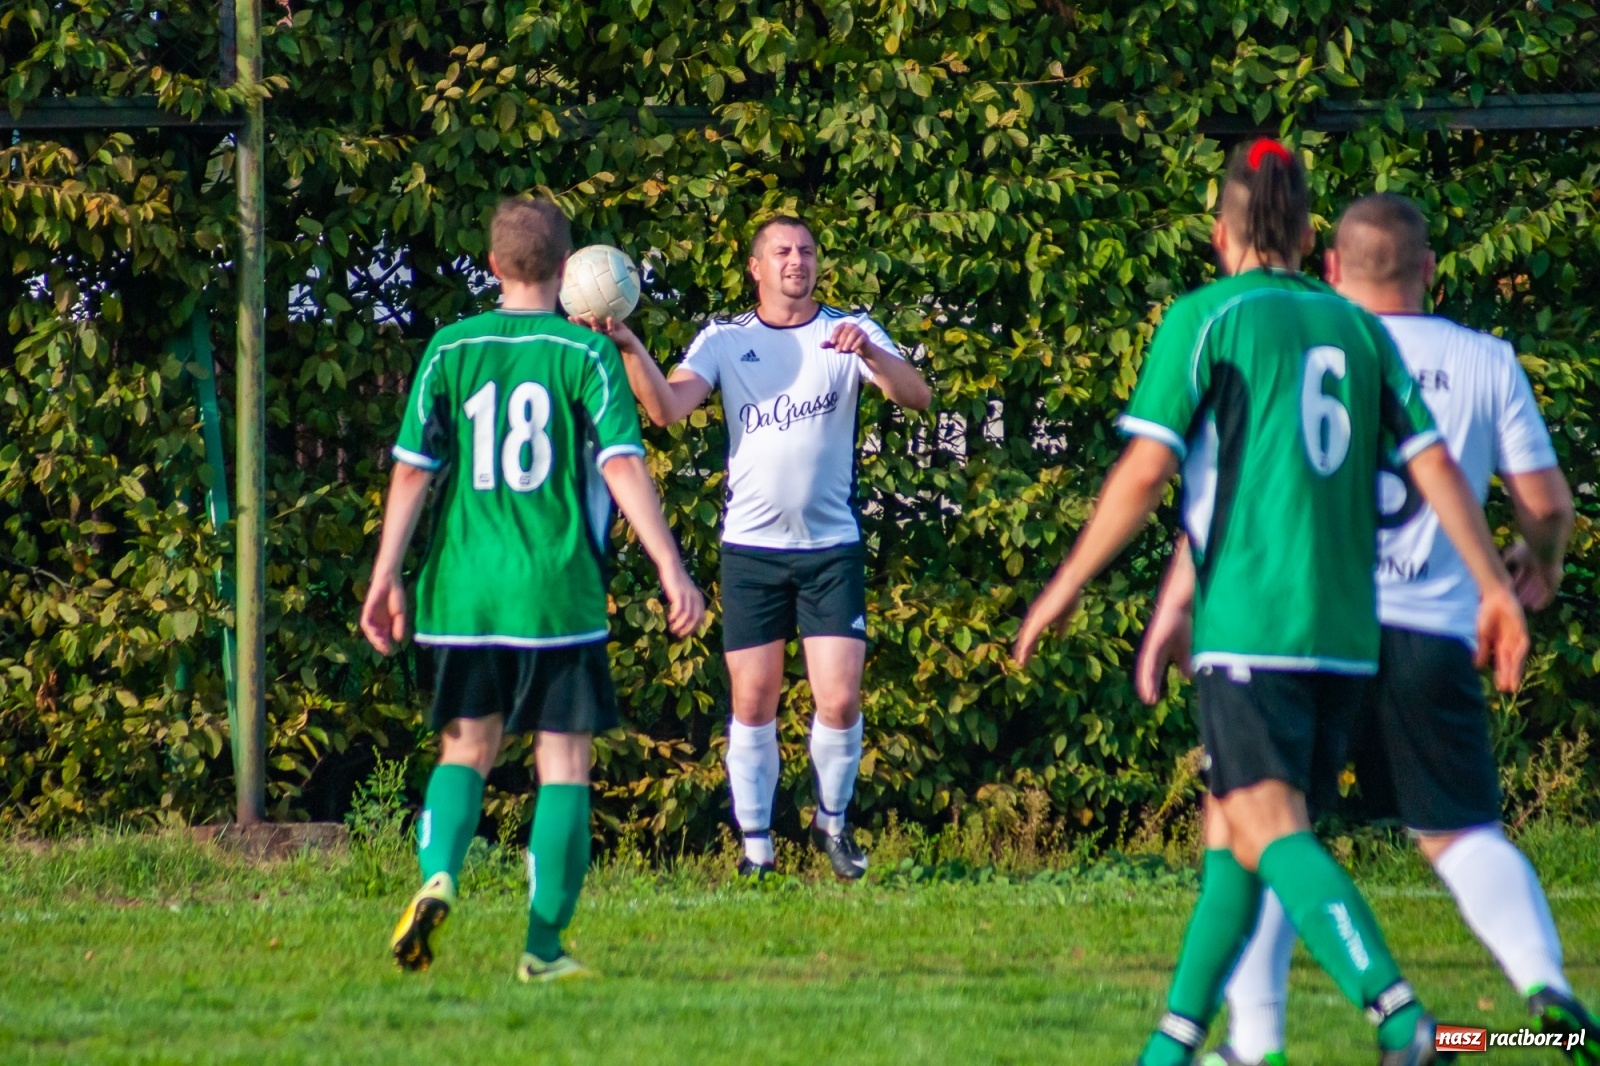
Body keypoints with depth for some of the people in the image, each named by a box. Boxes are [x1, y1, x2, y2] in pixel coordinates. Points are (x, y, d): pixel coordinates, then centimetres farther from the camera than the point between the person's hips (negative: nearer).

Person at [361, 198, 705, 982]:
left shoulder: (450, 350, 5)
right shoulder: (586, 355, -3)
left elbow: (412, 469, 3)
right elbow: (622, 467, -9)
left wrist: (386, 578, 7)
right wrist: (671, 570, -9)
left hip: (464, 586, 3)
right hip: (559, 590, -3)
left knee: (467, 746, 14)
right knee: (564, 758, 5)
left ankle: (439, 874, -13)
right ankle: (544, 943, 1)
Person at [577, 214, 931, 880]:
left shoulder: (849, 332, 3)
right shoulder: (725, 341, 4)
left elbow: (917, 396, -10)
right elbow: (667, 408, -9)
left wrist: (869, 354, -29)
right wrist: (628, 347, -26)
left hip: (831, 546, 0)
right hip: (751, 548, 0)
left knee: (840, 700, -6)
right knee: (753, 703, 1)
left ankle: (832, 822, 17)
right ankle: (756, 848, 10)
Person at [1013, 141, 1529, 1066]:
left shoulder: (1206, 319, -1)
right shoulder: (1359, 329, 14)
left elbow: (1146, 472, -7)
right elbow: (1435, 465, 8)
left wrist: (1065, 589, 1)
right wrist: (1497, 588, 12)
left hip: (1250, 624, -6)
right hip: (1347, 632, 6)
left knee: (1268, 828, -13)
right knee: (1231, 822, 16)